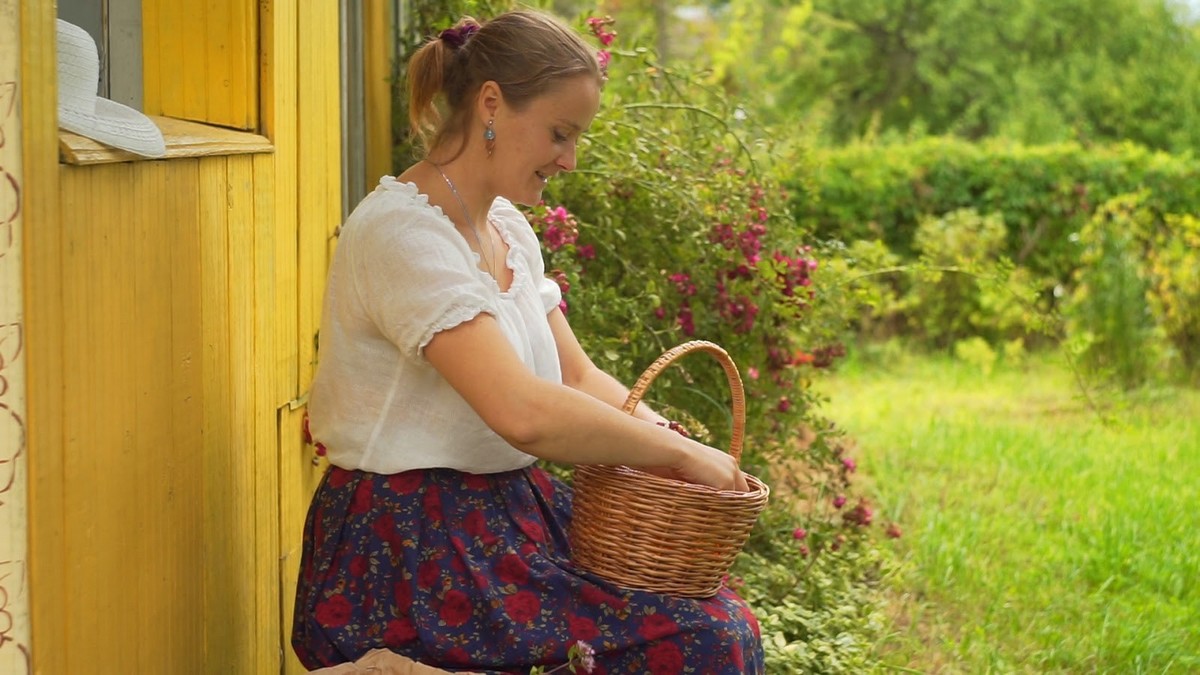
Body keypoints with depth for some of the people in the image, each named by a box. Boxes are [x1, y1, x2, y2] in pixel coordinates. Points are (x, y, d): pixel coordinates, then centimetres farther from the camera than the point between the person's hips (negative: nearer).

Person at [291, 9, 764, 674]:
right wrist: (678, 452, -18)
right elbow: (523, 412, -29)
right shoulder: (403, 232, -18)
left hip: (511, 514, 9)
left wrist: (666, 436, -5)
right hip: (410, 560, -9)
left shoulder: (508, 231, 12)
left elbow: (580, 379, 14)